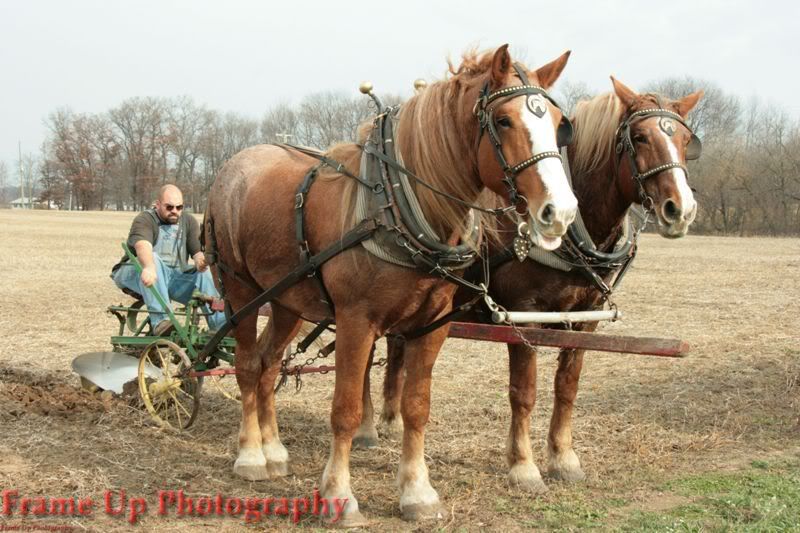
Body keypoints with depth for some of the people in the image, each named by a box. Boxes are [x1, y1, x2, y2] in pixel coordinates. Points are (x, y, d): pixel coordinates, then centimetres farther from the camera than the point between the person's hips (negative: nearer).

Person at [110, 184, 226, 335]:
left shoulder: (189, 222, 6)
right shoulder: (144, 220, -10)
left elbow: (198, 251, -7)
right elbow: (142, 245, -33)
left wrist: (200, 259, -34)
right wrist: (149, 267, -55)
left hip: (174, 278, 4)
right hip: (135, 274, -4)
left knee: (205, 275, -20)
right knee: (153, 259, -35)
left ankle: (223, 327, -26)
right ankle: (160, 320, -46)